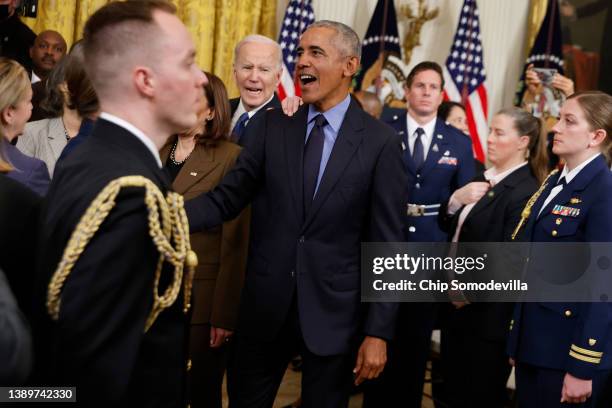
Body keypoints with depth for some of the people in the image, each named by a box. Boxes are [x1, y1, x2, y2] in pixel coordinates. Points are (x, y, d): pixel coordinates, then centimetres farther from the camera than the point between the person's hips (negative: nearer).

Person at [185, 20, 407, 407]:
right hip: (265, 304, 3)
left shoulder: (380, 142, -7)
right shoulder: (270, 126, 2)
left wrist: (378, 331, -9)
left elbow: (387, 243, -7)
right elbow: (227, 198, -2)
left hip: (334, 311, -2)